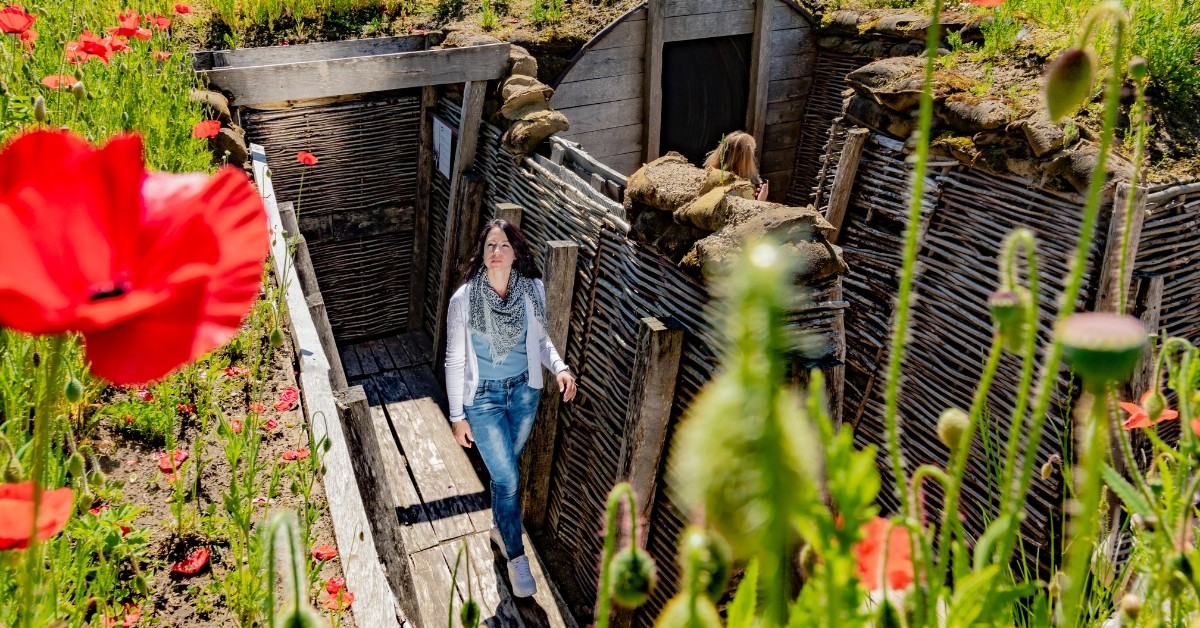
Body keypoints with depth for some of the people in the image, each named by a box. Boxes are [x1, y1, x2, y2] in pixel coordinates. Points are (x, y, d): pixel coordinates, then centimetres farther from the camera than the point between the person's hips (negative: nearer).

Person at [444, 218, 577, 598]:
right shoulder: (464, 299, -18)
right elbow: (454, 361, -10)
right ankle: (516, 557, 19)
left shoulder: (533, 289, -10)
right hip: (483, 396, -3)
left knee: (506, 468, 22)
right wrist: (457, 415, -6)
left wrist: (559, 367, -14)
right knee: (507, 478, -1)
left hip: (524, 391, 3)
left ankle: (498, 524, 49)